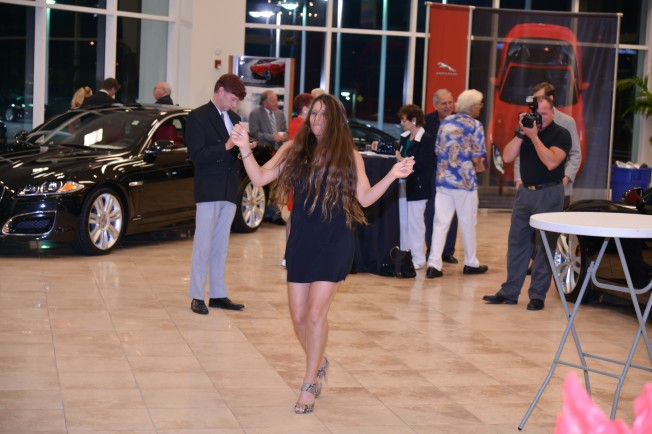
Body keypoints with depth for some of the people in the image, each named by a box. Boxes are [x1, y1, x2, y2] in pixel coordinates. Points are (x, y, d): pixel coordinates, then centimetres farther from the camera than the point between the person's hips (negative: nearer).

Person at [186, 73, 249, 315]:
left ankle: (218, 294, 15)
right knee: (202, 245, -2)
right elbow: (196, 155, -14)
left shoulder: (234, 119, 15)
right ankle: (197, 297, 3)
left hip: (229, 191, 6)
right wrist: (226, 147, -21)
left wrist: (244, 148, -3)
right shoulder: (198, 117, -6)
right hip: (209, 190, -6)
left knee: (221, 247, 10)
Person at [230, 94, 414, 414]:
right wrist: (244, 149, -12)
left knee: (316, 312, -9)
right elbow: (260, 178, 0)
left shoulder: (349, 156, -1)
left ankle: (309, 385, 5)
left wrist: (392, 176, -14)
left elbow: (365, 198, -1)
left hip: (334, 243, -3)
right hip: (300, 240, 3)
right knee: (298, 316, 7)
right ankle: (318, 363, 36)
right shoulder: (294, 150, 3)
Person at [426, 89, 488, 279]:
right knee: (468, 223, 10)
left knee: (440, 222, 4)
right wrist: (480, 168, 8)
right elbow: (477, 158, -12)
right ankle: (471, 263, 22)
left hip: (443, 179, 4)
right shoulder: (475, 126, -9)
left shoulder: (445, 122, 7)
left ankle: (434, 264, -3)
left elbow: (438, 150, 11)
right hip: (465, 181, -4)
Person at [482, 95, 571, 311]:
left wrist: (534, 136, -20)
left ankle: (537, 295, 3)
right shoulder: (525, 130, 9)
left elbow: (551, 162, -21)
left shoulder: (561, 134, -6)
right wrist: (521, 133, -11)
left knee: (544, 246, -2)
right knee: (517, 242, 8)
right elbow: (507, 157, -2)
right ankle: (509, 292, 15)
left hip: (549, 194, -5)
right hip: (525, 192, 5)